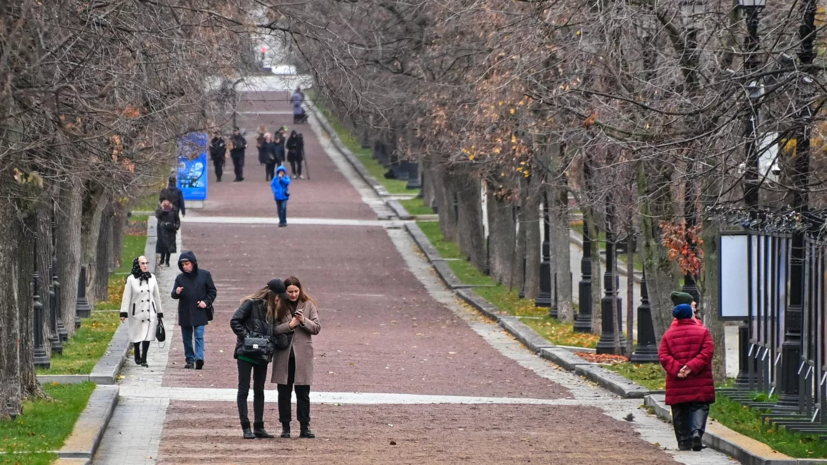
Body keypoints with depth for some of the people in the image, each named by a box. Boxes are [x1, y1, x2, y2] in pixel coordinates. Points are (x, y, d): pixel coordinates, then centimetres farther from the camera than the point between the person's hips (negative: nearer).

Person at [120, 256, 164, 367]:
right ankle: (137, 356, 29)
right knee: (136, 336, 6)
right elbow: (126, 297, -5)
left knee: (147, 336, -6)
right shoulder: (131, 279, -5)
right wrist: (124, 313, -11)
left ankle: (144, 359, -1)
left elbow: (156, 296, 13)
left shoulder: (152, 278, 6)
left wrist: (159, 312, 16)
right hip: (136, 313, -2)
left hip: (150, 313, 2)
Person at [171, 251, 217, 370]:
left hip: (199, 312, -3)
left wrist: (206, 302, -9)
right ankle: (190, 359, 18)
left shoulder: (204, 275, -1)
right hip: (184, 313, 3)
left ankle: (199, 358, -22)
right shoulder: (180, 278, 5)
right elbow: (173, 295, 5)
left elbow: (212, 291, 6)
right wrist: (176, 293, -19)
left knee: (199, 335, -14)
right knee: (186, 337, 9)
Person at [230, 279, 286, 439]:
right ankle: (246, 428, -3)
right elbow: (235, 321, -14)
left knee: (259, 391, 11)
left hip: (262, 354, 8)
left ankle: (259, 427, 15)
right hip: (246, 353, -8)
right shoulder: (251, 304, -10)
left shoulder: (271, 309, 12)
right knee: (244, 390, -2)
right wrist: (246, 337, -20)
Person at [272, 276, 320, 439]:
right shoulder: (279, 307, 2)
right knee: (284, 393, 5)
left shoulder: (308, 305, 4)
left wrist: (303, 321, -15)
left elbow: (317, 328, 1)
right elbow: (273, 329, -6)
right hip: (283, 355, 0)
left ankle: (305, 428, 8)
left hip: (302, 355, 0)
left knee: (303, 394, 3)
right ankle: (285, 427, 12)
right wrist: (290, 325, -16)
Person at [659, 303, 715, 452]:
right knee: (699, 407, 1)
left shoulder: (669, 334, 8)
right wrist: (692, 367, -14)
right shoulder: (703, 332, 2)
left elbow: (663, 356, -2)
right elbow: (707, 353, -9)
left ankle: (684, 441, 9)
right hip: (699, 382, -2)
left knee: (680, 412, 9)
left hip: (676, 382, 2)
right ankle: (697, 432, -22)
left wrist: (676, 370, -11)